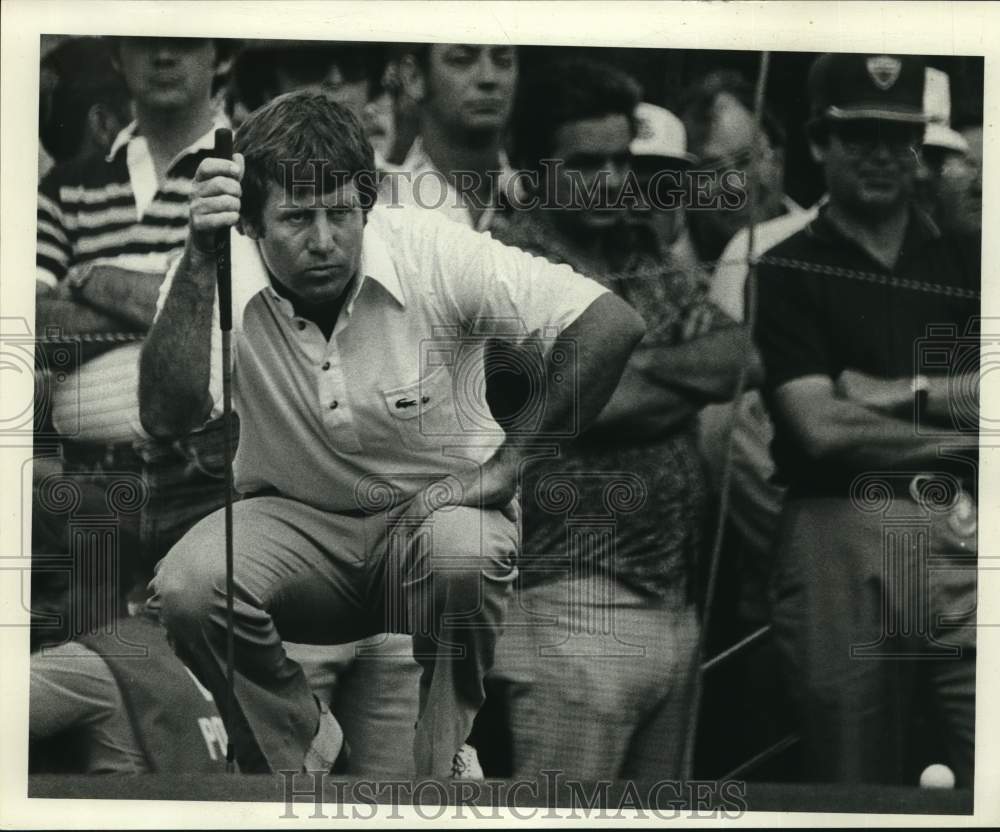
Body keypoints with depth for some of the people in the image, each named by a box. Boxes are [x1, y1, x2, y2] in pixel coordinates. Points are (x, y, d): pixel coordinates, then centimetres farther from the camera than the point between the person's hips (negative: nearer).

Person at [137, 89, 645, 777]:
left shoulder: (432, 254, -20)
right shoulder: (222, 280, -15)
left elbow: (613, 326, -25)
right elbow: (168, 418, -30)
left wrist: (504, 469, -21)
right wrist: (200, 262, -39)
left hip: (434, 509, -1)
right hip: (296, 520, 2)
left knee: (461, 553, -36)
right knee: (186, 586, -27)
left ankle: (440, 763, -7)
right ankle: (301, 751, 3)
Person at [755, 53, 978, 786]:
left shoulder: (967, 262, 16)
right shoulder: (789, 273, 5)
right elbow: (821, 427, -7)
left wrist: (900, 391, -6)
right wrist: (967, 435, -1)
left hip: (970, 537, 2)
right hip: (845, 540, -2)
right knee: (856, 803, 7)